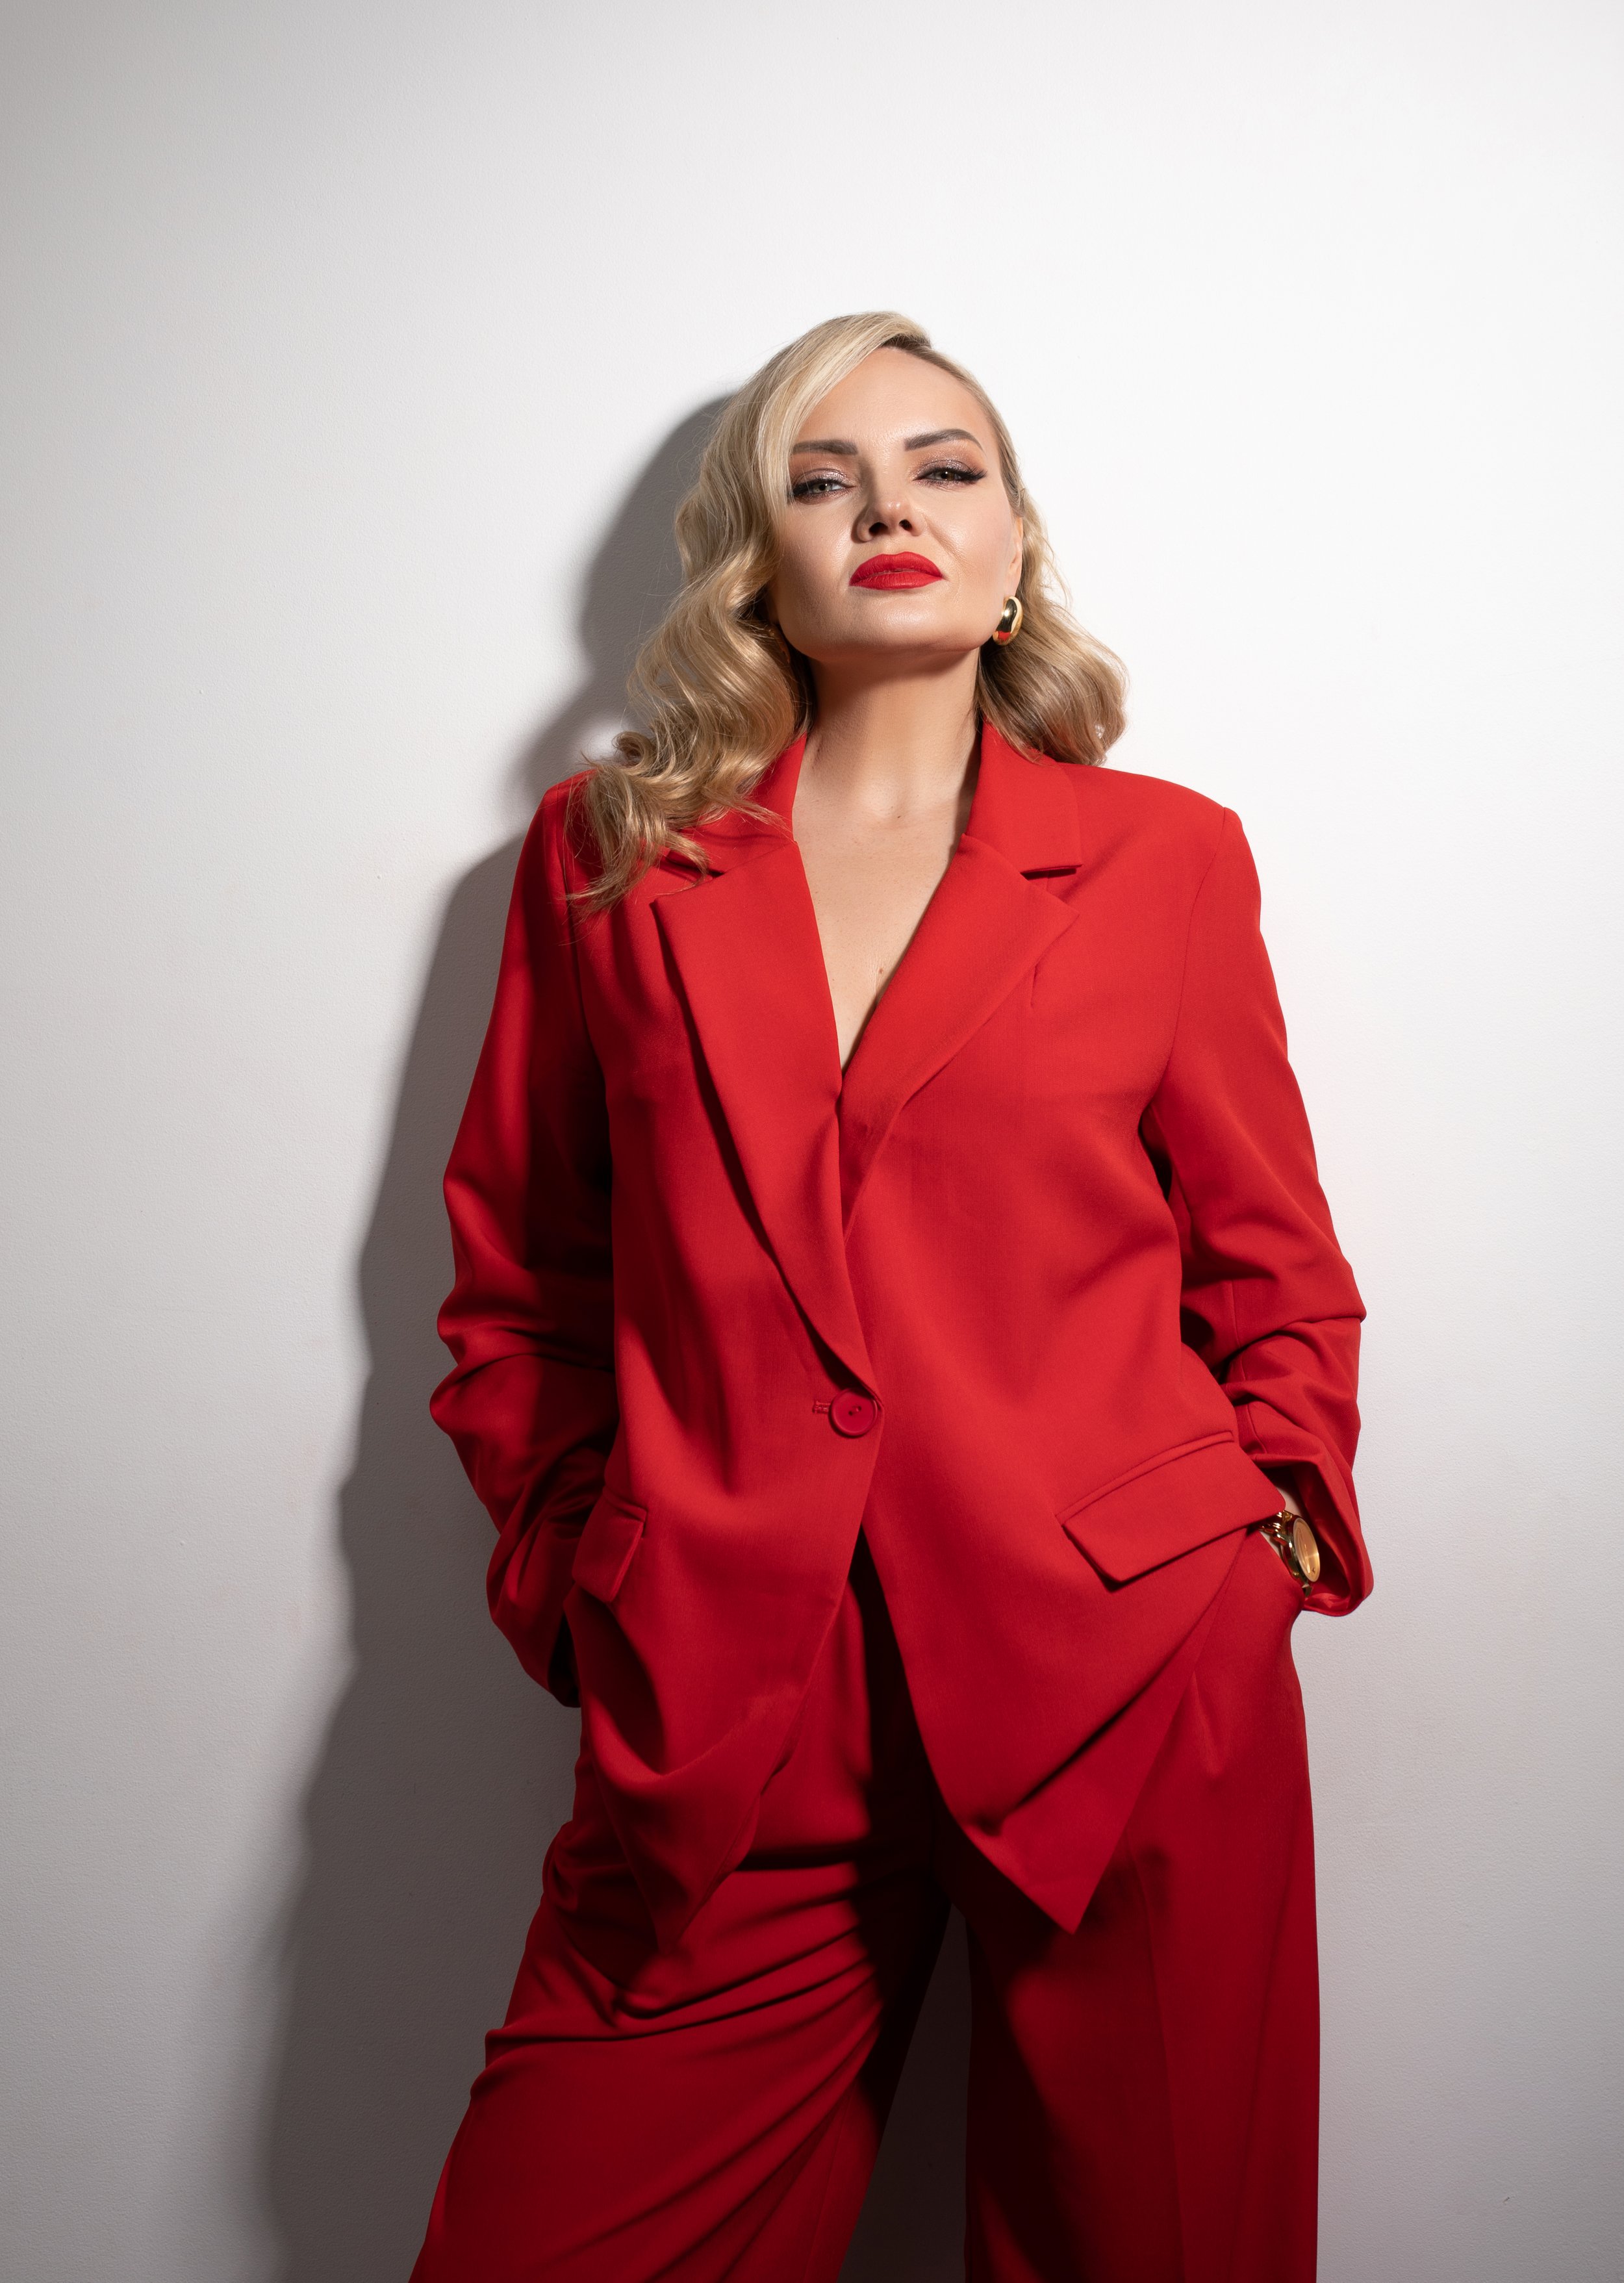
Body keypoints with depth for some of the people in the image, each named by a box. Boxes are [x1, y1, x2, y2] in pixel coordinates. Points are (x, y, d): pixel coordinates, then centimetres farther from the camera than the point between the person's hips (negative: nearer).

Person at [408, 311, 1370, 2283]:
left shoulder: (1168, 857, 6)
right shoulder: (610, 850, 8)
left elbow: (1273, 1268, 12)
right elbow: (513, 1272, 13)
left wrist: (1264, 1542, 1)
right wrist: (575, 1577, 7)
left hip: (1131, 1694, 0)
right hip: (718, 1736, 1)